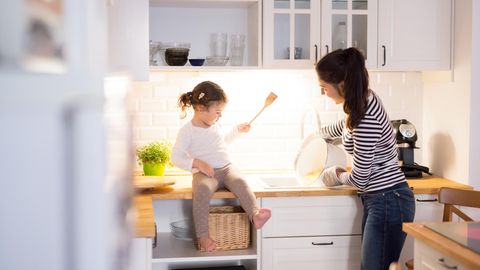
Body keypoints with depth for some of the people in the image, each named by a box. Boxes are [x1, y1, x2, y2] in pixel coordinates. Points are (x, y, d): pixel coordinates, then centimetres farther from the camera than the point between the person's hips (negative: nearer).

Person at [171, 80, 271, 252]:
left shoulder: (215, 126, 17)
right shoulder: (187, 131, -2)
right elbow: (176, 157, -6)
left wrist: (237, 131, 31)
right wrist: (197, 163, -18)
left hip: (226, 168, 5)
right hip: (204, 173, -4)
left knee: (240, 182, -29)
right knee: (203, 190, -37)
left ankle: (255, 215, -49)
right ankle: (202, 235, -34)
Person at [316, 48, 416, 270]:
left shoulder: (366, 119, -25)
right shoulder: (365, 100, 4)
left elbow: (359, 179, -18)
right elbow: (345, 126, 30)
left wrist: (339, 175, 5)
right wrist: (319, 133, 48)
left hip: (388, 203, -10)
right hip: (378, 199, 10)